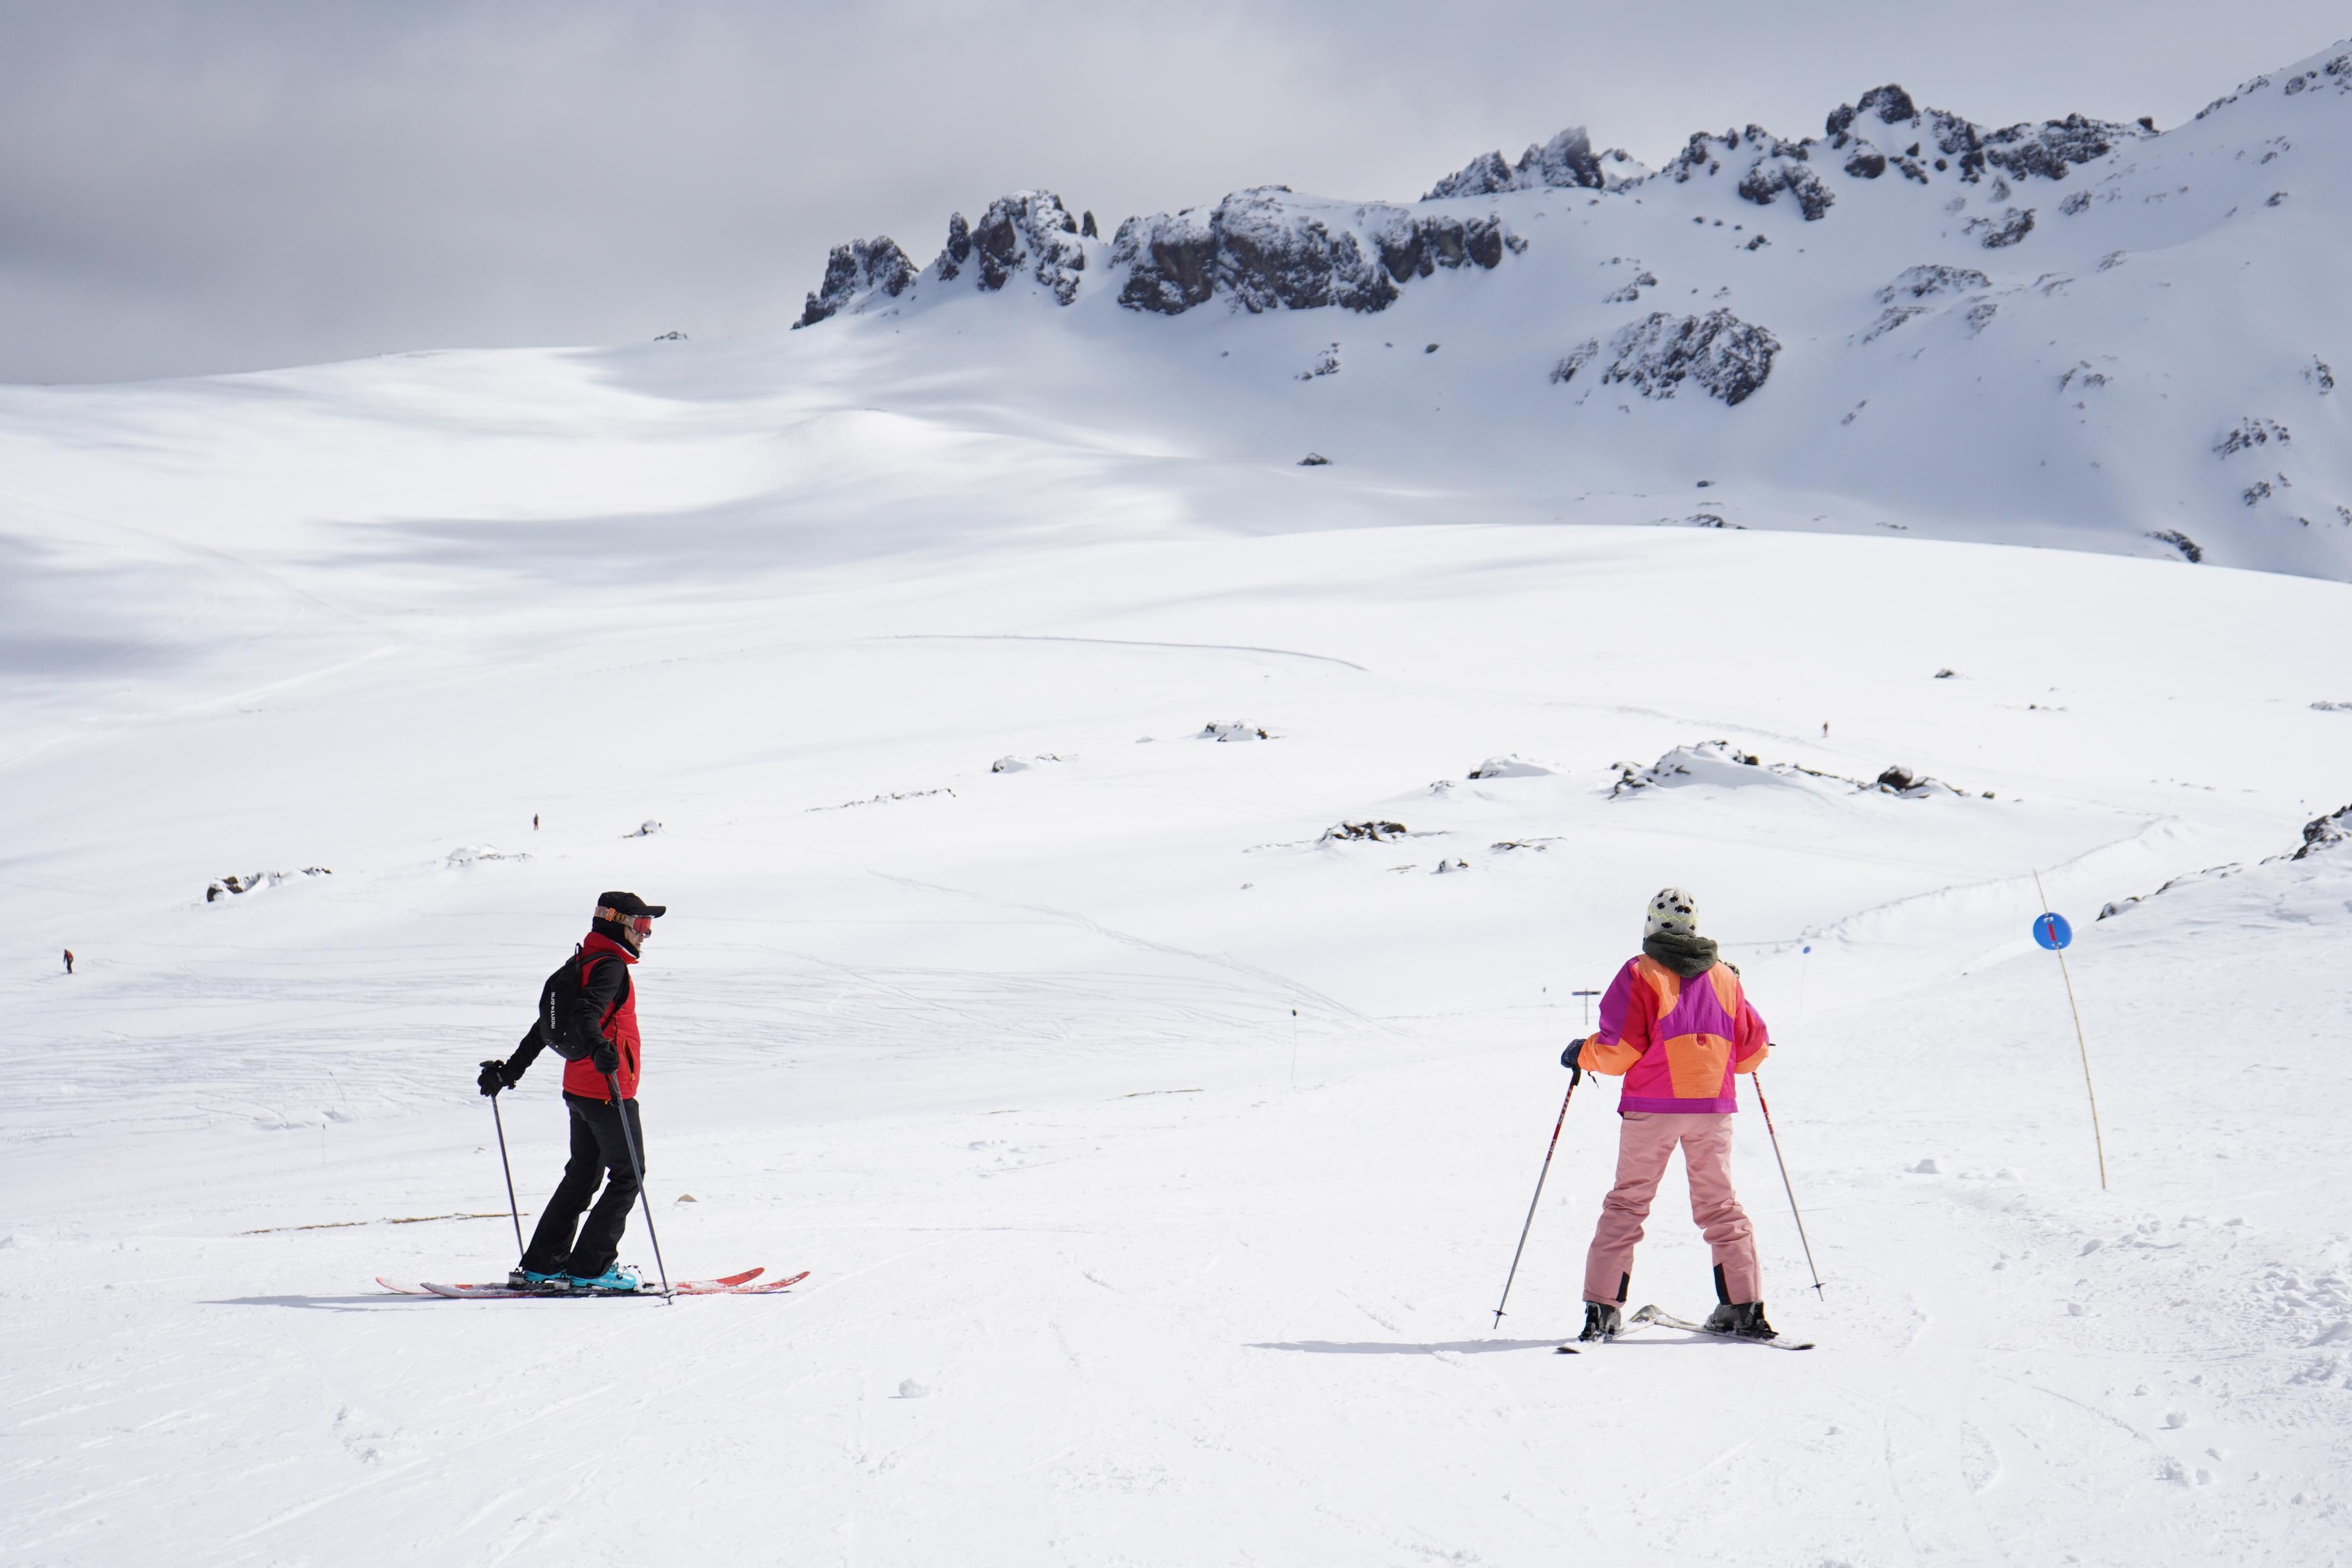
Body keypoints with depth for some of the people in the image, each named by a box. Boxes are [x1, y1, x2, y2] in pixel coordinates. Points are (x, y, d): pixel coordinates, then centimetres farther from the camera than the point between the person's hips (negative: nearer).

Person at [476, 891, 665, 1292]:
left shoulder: (584, 963, 16)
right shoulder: (610, 965, -12)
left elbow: (546, 1026, 20)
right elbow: (588, 1011, -31)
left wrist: (511, 1070, 22)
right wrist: (600, 1048, -49)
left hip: (578, 1089, 10)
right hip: (608, 1091, -10)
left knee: (582, 1175, 16)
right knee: (628, 1176, -2)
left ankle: (540, 1265, 15)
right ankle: (589, 1268, -4)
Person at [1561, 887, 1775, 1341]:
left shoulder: (1641, 974, -3)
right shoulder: (1724, 977, 10)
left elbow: (1619, 1050, -9)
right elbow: (1752, 1049, 13)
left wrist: (1580, 1054, 10)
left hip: (1652, 1107, -3)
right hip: (1713, 1105, 3)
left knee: (1627, 1204, 3)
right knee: (1719, 1205, 11)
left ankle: (1603, 1308, -4)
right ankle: (1743, 1308, 4)